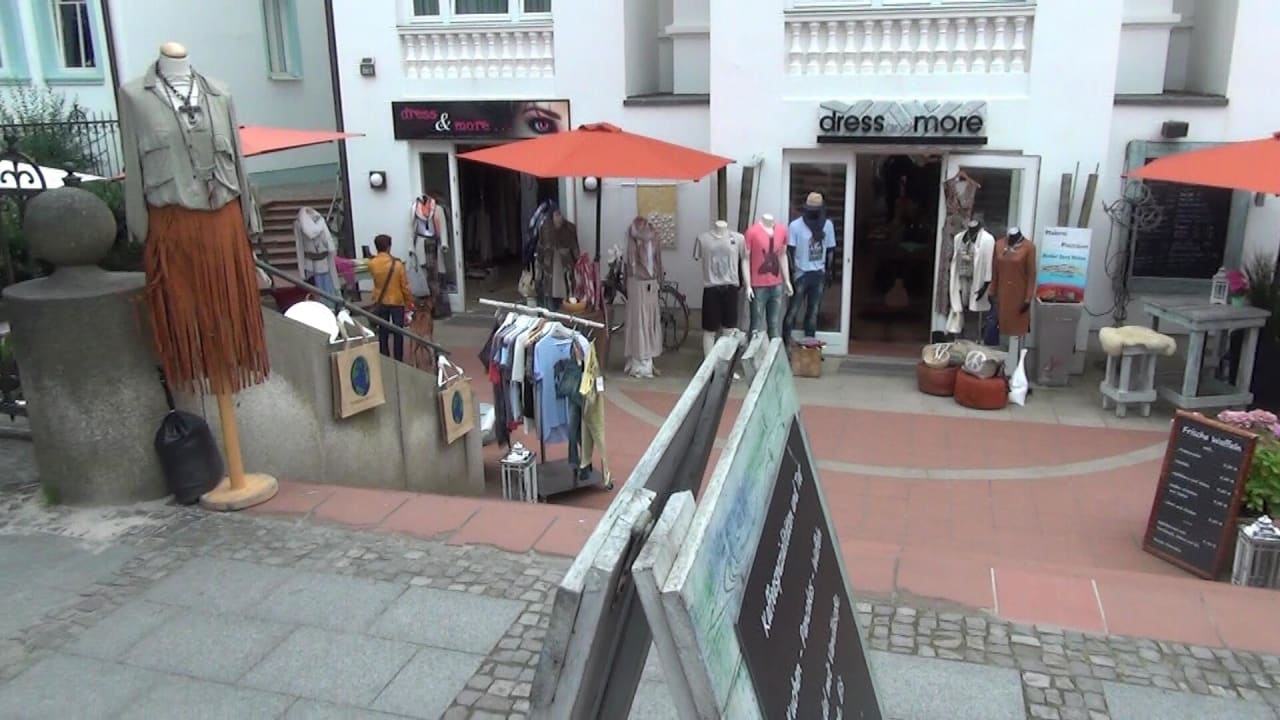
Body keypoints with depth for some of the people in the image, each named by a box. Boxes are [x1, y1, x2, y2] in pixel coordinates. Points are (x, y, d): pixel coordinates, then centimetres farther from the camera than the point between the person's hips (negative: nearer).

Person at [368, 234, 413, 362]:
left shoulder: (372, 264, -8)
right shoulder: (397, 264, -16)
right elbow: (405, 286, -11)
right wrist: (409, 302, 1)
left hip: (380, 302, 2)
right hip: (397, 302, -2)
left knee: (382, 333, 12)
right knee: (398, 333, 8)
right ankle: (398, 361, 12)